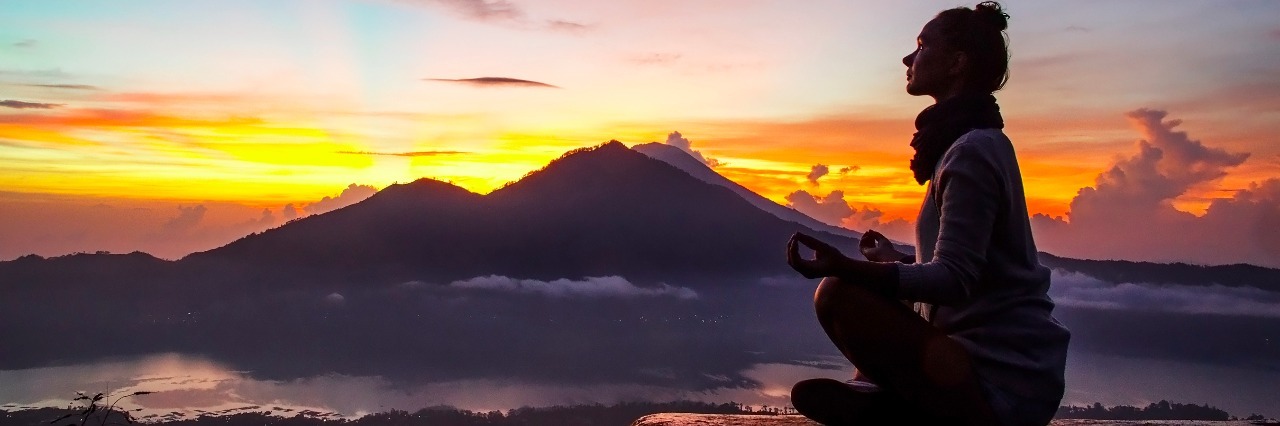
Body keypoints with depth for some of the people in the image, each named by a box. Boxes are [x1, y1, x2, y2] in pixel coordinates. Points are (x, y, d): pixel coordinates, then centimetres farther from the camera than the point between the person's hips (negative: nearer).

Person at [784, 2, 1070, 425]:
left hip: (1002, 382, -11)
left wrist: (848, 267, -36)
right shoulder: (981, 143, 15)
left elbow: (953, 278, -25)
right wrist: (896, 260, 31)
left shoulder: (973, 151, -16)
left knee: (838, 295, -25)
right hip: (1004, 363, 11)